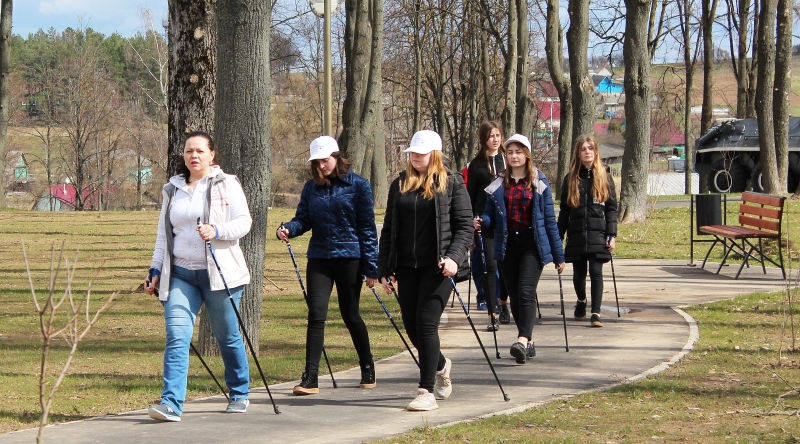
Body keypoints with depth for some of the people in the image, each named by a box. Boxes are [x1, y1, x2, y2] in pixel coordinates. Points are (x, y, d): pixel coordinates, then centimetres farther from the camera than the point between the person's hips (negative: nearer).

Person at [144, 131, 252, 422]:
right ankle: (171, 403, -19)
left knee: (228, 337, 7)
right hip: (180, 274, 3)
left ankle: (240, 394, 27)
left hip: (219, 273, -3)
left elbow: (244, 222, -4)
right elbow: (163, 234, 19)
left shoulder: (226, 185, 2)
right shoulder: (172, 190, 14)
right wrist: (155, 270, 12)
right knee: (176, 336, -12)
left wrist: (216, 231, -21)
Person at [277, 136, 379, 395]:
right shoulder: (311, 187, 7)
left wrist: (371, 267, -7)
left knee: (350, 315, 7)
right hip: (319, 258, 3)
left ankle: (367, 368, 27)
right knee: (316, 315, -7)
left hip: (349, 258, -3)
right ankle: (310, 377, -8)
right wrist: (288, 229, -18)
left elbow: (367, 227, -4)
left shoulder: (358, 186, -3)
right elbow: (303, 219, 5)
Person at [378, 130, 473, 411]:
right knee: (411, 326, 8)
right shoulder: (400, 185, 11)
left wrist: (454, 256, -19)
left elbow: (465, 226, -3)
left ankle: (427, 391, -8)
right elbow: (389, 229, 14)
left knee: (426, 322, -12)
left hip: (437, 265, -5)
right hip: (407, 266, 5)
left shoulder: (452, 183, -1)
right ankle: (440, 365, 38)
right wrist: (385, 269, 8)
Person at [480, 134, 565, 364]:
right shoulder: (498, 185, 10)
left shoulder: (539, 183, 2)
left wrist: (558, 256, 2)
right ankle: (528, 342, 16)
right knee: (514, 295, 5)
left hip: (532, 245, -4)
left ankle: (523, 340, -28)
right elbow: (490, 216, 9)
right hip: (507, 245, 4)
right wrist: (482, 221, -16)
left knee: (526, 292, -17)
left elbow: (549, 220, 3)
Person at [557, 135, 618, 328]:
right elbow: (564, 211, 9)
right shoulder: (571, 178, 8)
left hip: (597, 234, -2)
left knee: (596, 272, -11)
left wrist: (612, 235, -6)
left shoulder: (604, 177, 5)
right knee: (579, 274, 10)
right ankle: (581, 301, 38)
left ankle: (596, 313, -11)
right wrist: (558, 237, 5)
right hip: (576, 235, 2)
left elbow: (612, 208, 3)